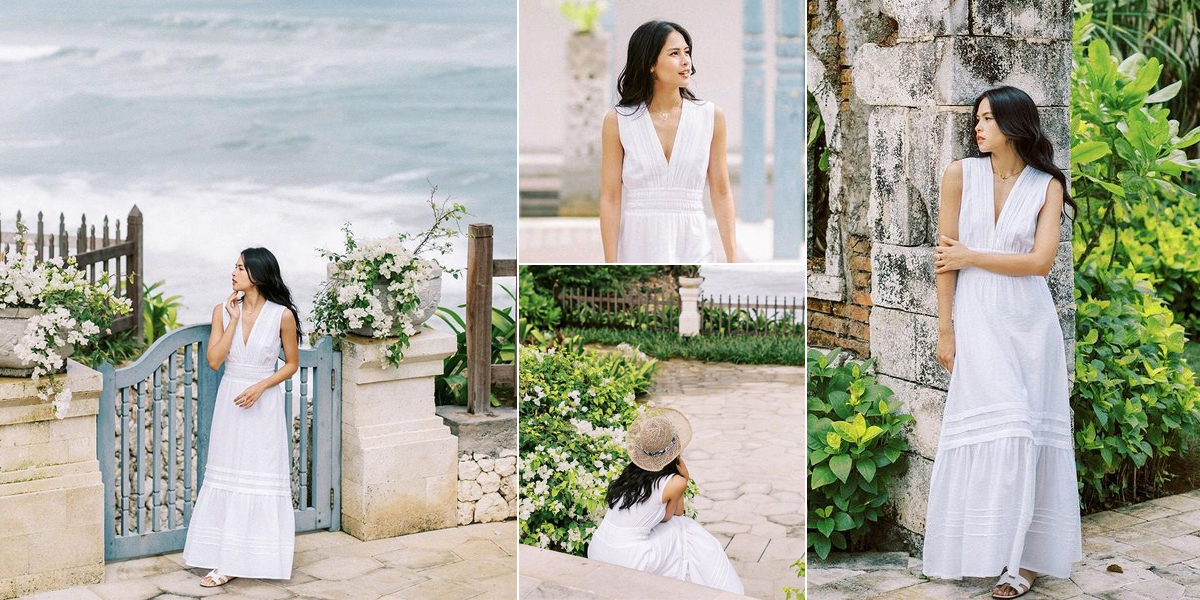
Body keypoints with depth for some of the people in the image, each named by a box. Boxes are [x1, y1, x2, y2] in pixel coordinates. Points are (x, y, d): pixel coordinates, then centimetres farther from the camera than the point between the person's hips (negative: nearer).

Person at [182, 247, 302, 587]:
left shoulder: (282, 315, -8)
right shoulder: (223, 311, 1)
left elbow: (292, 364, 0)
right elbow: (214, 360, -6)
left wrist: (260, 386, -14)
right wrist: (234, 320, -10)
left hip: (264, 403, -3)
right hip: (230, 402, 3)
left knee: (262, 478, 1)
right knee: (228, 478, 4)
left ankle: (259, 557, 12)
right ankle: (228, 561, 9)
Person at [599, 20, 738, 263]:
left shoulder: (711, 116, 3)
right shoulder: (618, 121, -1)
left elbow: (721, 193, 7)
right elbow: (610, 199, -1)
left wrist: (733, 260, 3)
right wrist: (611, 267, -5)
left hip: (692, 245, 1)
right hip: (637, 249, -1)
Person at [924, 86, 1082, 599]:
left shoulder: (1047, 186, 0)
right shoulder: (961, 174, 0)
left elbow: (1040, 261, -9)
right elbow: (945, 256, -2)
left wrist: (969, 257, -8)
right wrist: (945, 329, -4)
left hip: (1029, 321, 1)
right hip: (977, 320, -1)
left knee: (1028, 433, 2)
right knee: (995, 432, -6)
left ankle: (1025, 555, 9)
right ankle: (994, 550, 3)